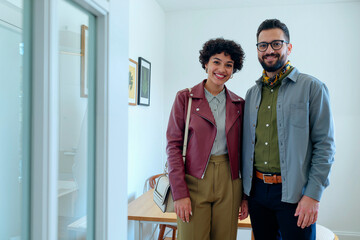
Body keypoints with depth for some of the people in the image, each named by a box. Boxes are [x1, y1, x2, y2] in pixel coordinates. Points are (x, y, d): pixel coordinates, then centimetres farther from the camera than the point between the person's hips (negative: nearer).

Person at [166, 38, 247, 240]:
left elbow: (241, 149, 11)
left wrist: (245, 194, 8)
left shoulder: (239, 104, 8)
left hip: (229, 183, 3)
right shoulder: (185, 98, -1)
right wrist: (179, 193, -11)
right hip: (194, 180, -3)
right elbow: (174, 145, -4)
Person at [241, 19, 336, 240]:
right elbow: (247, 146, 11)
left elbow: (325, 145, -9)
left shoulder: (311, 87, -5)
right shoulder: (252, 93, 10)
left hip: (294, 194, -4)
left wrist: (313, 195, -14)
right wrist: (245, 191, 9)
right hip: (256, 190, 5)